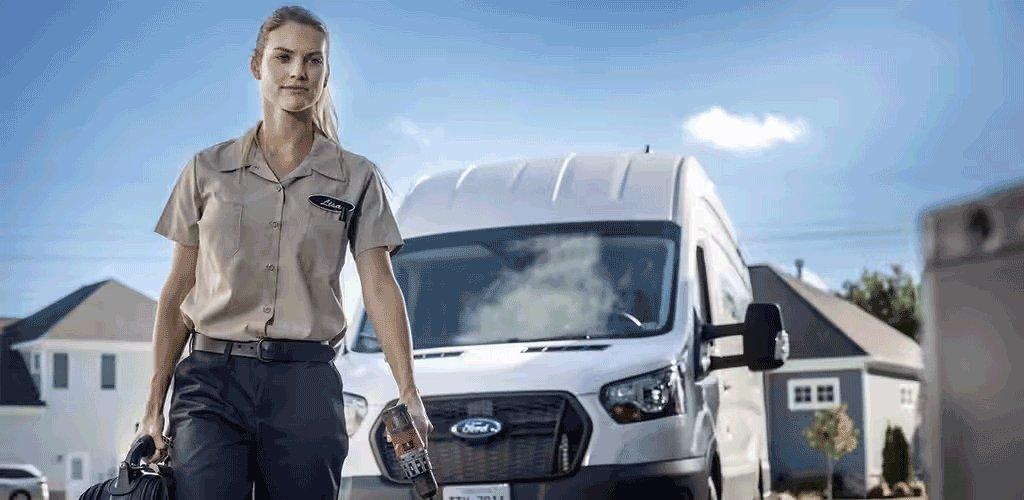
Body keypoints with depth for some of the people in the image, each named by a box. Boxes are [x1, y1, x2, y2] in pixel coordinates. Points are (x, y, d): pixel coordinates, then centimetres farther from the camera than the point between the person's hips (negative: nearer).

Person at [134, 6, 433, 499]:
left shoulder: (356, 177, 7)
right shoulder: (208, 170, 8)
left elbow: (379, 287, -1)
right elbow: (177, 293, 9)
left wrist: (408, 394, -12)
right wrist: (154, 406, 5)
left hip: (306, 386, 0)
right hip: (212, 381, 0)